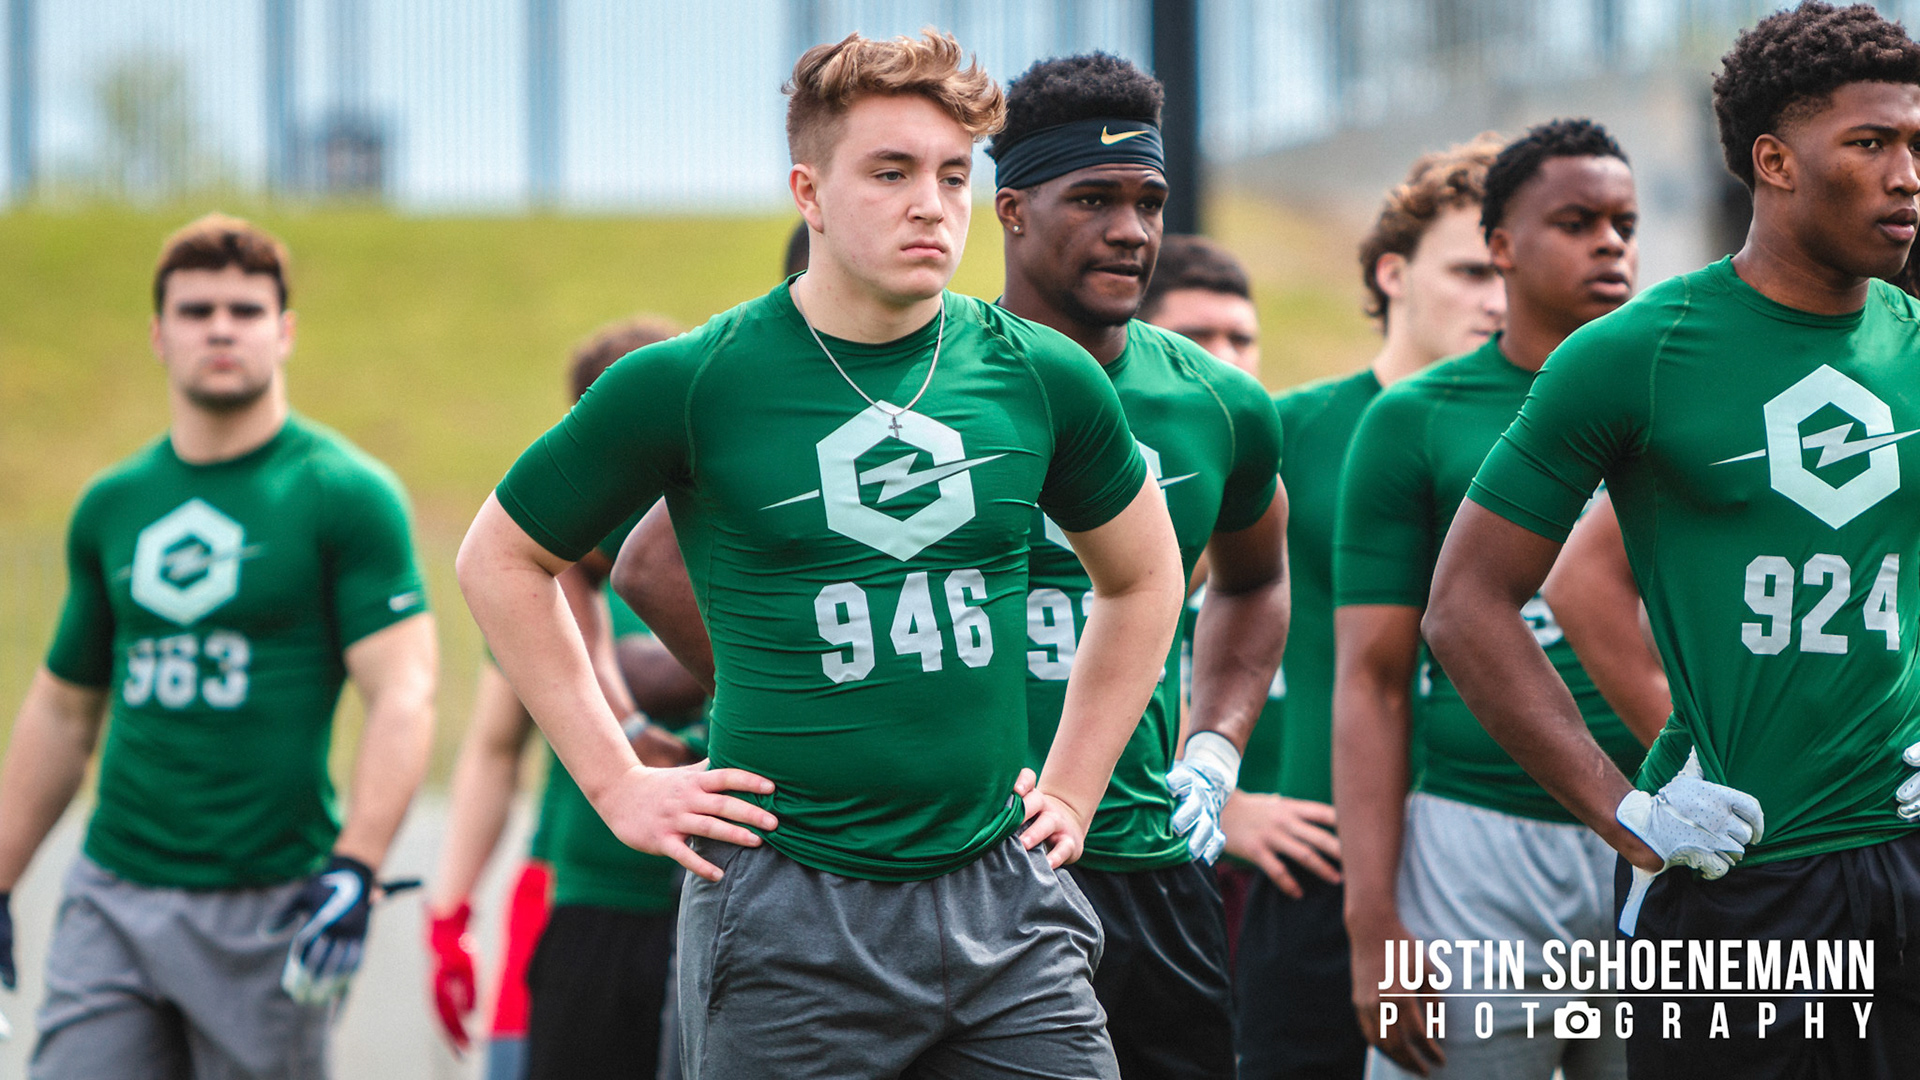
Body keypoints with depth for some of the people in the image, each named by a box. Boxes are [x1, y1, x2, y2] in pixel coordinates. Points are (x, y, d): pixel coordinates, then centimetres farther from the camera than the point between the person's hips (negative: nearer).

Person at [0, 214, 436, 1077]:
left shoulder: (346, 495, -4)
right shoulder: (111, 506, 12)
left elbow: (403, 694, -12)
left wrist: (354, 870, -25)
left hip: (268, 907, -4)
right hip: (111, 900, 4)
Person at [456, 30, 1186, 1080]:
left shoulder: (1040, 377, 5)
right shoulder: (689, 383, -4)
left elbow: (1142, 577, 23)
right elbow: (500, 559, 8)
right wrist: (619, 785, 3)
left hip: (1003, 896, 3)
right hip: (787, 913, -3)